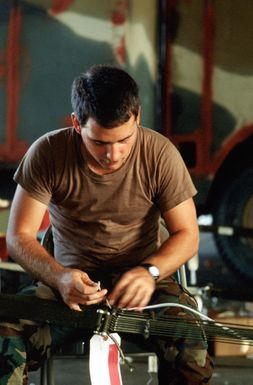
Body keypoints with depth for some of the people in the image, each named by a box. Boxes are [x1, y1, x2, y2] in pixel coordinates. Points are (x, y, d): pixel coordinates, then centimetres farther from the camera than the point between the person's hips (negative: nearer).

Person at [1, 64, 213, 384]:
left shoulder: (160, 154, -11)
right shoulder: (47, 154, -12)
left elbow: (186, 234, -5)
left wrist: (150, 271, -26)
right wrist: (59, 277, -31)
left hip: (143, 277, 0)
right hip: (73, 279, 0)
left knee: (190, 346, -30)